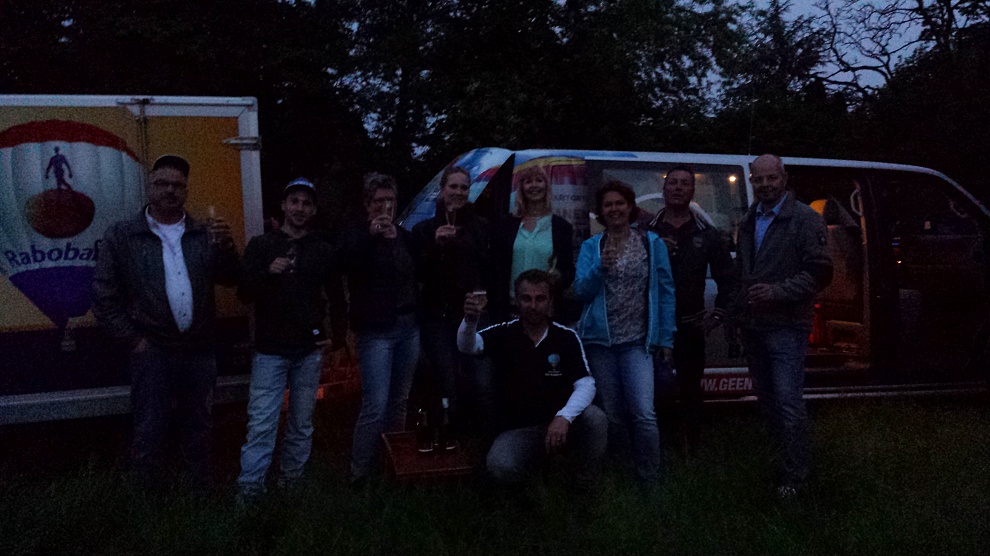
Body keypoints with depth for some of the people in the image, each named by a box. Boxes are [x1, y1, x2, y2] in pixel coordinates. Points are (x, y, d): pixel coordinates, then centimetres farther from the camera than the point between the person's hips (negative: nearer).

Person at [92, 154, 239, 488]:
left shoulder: (204, 235, 7)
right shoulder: (122, 236, 0)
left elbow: (230, 279, -1)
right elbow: (104, 296, 0)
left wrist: (225, 247, -19)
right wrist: (133, 339, -6)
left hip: (200, 351, 3)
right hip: (152, 352, -2)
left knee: (199, 426, 15)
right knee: (149, 432, 4)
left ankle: (203, 490, 30)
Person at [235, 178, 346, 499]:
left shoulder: (322, 251, 8)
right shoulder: (261, 245, 3)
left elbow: (337, 299, 17)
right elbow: (244, 294, -3)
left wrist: (338, 338, 11)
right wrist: (268, 272, -20)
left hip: (309, 352, 3)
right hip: (270, 351, -2)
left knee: (302, 425, 9)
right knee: (261, 424, -7)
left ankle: (290, 484, 21)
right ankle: (248, 493, -1)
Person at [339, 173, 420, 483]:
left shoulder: (404, 236, 14)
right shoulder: (357, 235, 2)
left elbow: (418, 275, 21)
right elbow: (347, 263, -20)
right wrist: (372, 235, -28)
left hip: (409, 328, 5)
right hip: (376, 331, -5)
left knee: (400, 402, 8)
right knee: (375, 405, -10)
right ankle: (360, 474, -1)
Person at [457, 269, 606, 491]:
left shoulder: (567, 337, -5)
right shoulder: (504, 333, -4)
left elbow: (586, 385, -13)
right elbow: (468, 345, -21)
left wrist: (564, 417, -32)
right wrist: (470, 321, -45)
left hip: (560, 423, 1)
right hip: (518, 429, 0)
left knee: (595, 418, -30)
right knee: (501, 467, -30)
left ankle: (584, 486, -2)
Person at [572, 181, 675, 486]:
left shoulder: (652, 243, 5)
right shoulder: (591, 247, 8)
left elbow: (665, 291, 5)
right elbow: (582, 290, 0)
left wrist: (666, 338, 1)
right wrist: (601, 268, -18)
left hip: (637, 341, -1)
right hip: (600, 340, 2)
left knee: (644, 414, -16)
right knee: (612, 418, 8)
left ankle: (649, 482, 1)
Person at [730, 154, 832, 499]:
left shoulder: (805, 220, -7)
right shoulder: (749, 222, 16)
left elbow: (819, 273, -12)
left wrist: (777, 291, -21)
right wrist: (738, 308, 16)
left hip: (786, 326, -7)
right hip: (753, 325, 7)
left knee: (788, 400, -8)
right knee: (765, 396, 16)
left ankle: (796, 471, 5)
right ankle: (784, 454, 32)